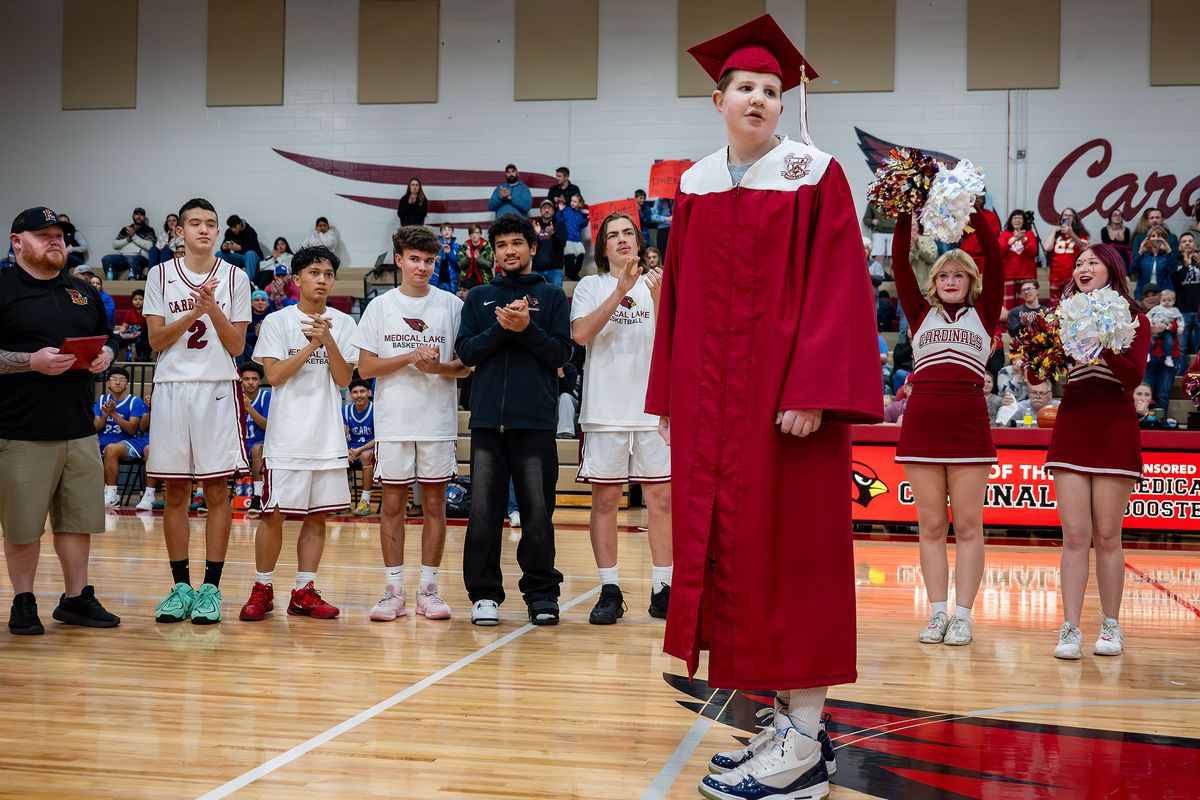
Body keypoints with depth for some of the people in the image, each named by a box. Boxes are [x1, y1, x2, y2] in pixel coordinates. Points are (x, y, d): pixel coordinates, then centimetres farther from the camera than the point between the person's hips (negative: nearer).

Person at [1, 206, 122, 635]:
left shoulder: (84, 292, 16)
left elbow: (109, 338, 24)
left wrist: (105, 355, 2)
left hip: (80, 429, 5)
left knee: (78, 518, 9)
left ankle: (77, 598, 20)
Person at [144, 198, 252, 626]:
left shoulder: (234, 278, 5)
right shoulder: (161, 275, 6)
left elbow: (236, 346, 2)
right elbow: (156, 340, 0)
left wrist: (213, 309, -13)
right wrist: (193, 313, -13)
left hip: (217, 389, -1)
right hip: (172, 387, 1)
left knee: (216, 490, 0)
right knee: (175, 491, 4)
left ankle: (211, 586, 6)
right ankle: (181, 585, 12)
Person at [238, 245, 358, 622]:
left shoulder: (343, 324, 9)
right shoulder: (277, 322, 1)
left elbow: (344, 379, 1)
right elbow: (274, 374, -8)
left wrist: (329, 340, -12)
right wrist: (313, 344, -12)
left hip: (329, 436, 3)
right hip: (287, 435, -3)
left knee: (317, 515, 5)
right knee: (274, 514, -2)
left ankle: (304, 593, 13)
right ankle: (262, 589, 12)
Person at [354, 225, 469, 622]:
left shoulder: (451, 305, 4)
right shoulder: (380, 306, 5)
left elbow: (466, 366, 5)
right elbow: (366, 368, 1)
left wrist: (439, 366, -15)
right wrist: (409, 357, -12)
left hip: (439, 422, 0)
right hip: (393, 422, 0)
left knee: (434, 504, 4)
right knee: (392, 504, 3)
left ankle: (428, 589, 12)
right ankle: (393, 590, 10)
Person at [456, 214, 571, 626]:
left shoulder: (552, 296, 9)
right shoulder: (479, 298, 15)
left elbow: (562, 352, 1)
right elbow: (465, 350, 5)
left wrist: (527, 328, -14)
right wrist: (502, 327, -10)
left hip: (536, 420, -2)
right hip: (488, 418, 2)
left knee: (538, 510, 1)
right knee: (484, 510, 1)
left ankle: (542, 593, 9)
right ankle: (484, 593, 9)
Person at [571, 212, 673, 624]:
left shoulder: (658, 284, 10)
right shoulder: (591, 286, 7)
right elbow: (581, 334, -10)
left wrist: (659, 299, -17)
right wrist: (621, 291, -13)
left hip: (654, 408, 1)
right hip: (606, 409, -1)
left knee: (661, 498, 0)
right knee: (605, 499, 1)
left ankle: (662, 589, 8)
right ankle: (609, 590, 8)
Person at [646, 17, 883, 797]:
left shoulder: (815, 177, -3)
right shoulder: (696, 187, 12)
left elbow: (838, 290, -10)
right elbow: (678, 298, 13)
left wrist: (814, 393, -18)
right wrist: (672, 395, 10)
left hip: (785, 393, -6)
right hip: (713, 401, 6)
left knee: (789, 551, -5)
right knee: (730, 550, 7)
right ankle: (779, 716, 17)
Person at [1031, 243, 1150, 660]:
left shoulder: (1134, 320, 4)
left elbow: (1133, 376, -12)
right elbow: (1035, 376, 4)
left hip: (1115, 433, -2)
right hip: (1071, 429, 2)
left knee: (1107, 536, 1)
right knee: (1074, 536, -2)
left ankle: (1110, 626, 12)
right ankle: (1070, 629, -1)